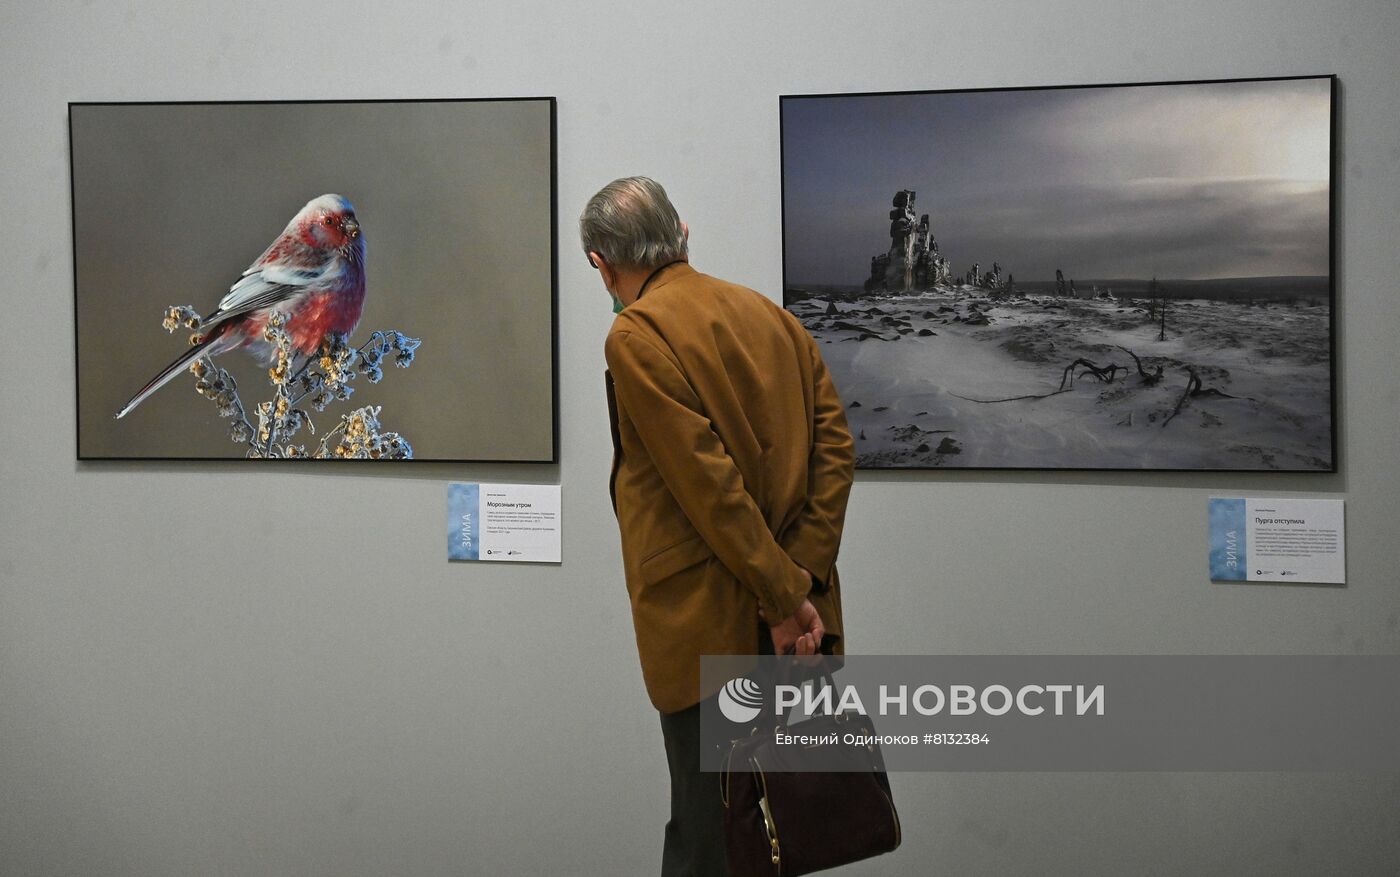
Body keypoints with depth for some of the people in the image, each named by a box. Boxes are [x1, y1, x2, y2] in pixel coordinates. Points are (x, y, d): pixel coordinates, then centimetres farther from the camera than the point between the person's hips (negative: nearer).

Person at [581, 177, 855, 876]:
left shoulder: (636, 336, -10)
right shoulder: (774, 317, 12)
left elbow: (710, 485, -17)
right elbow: (836, 446, 5)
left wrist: (783, 597, -12)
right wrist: (802, 576, -2)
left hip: (709, 627, -7)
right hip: (795, 618, 7)